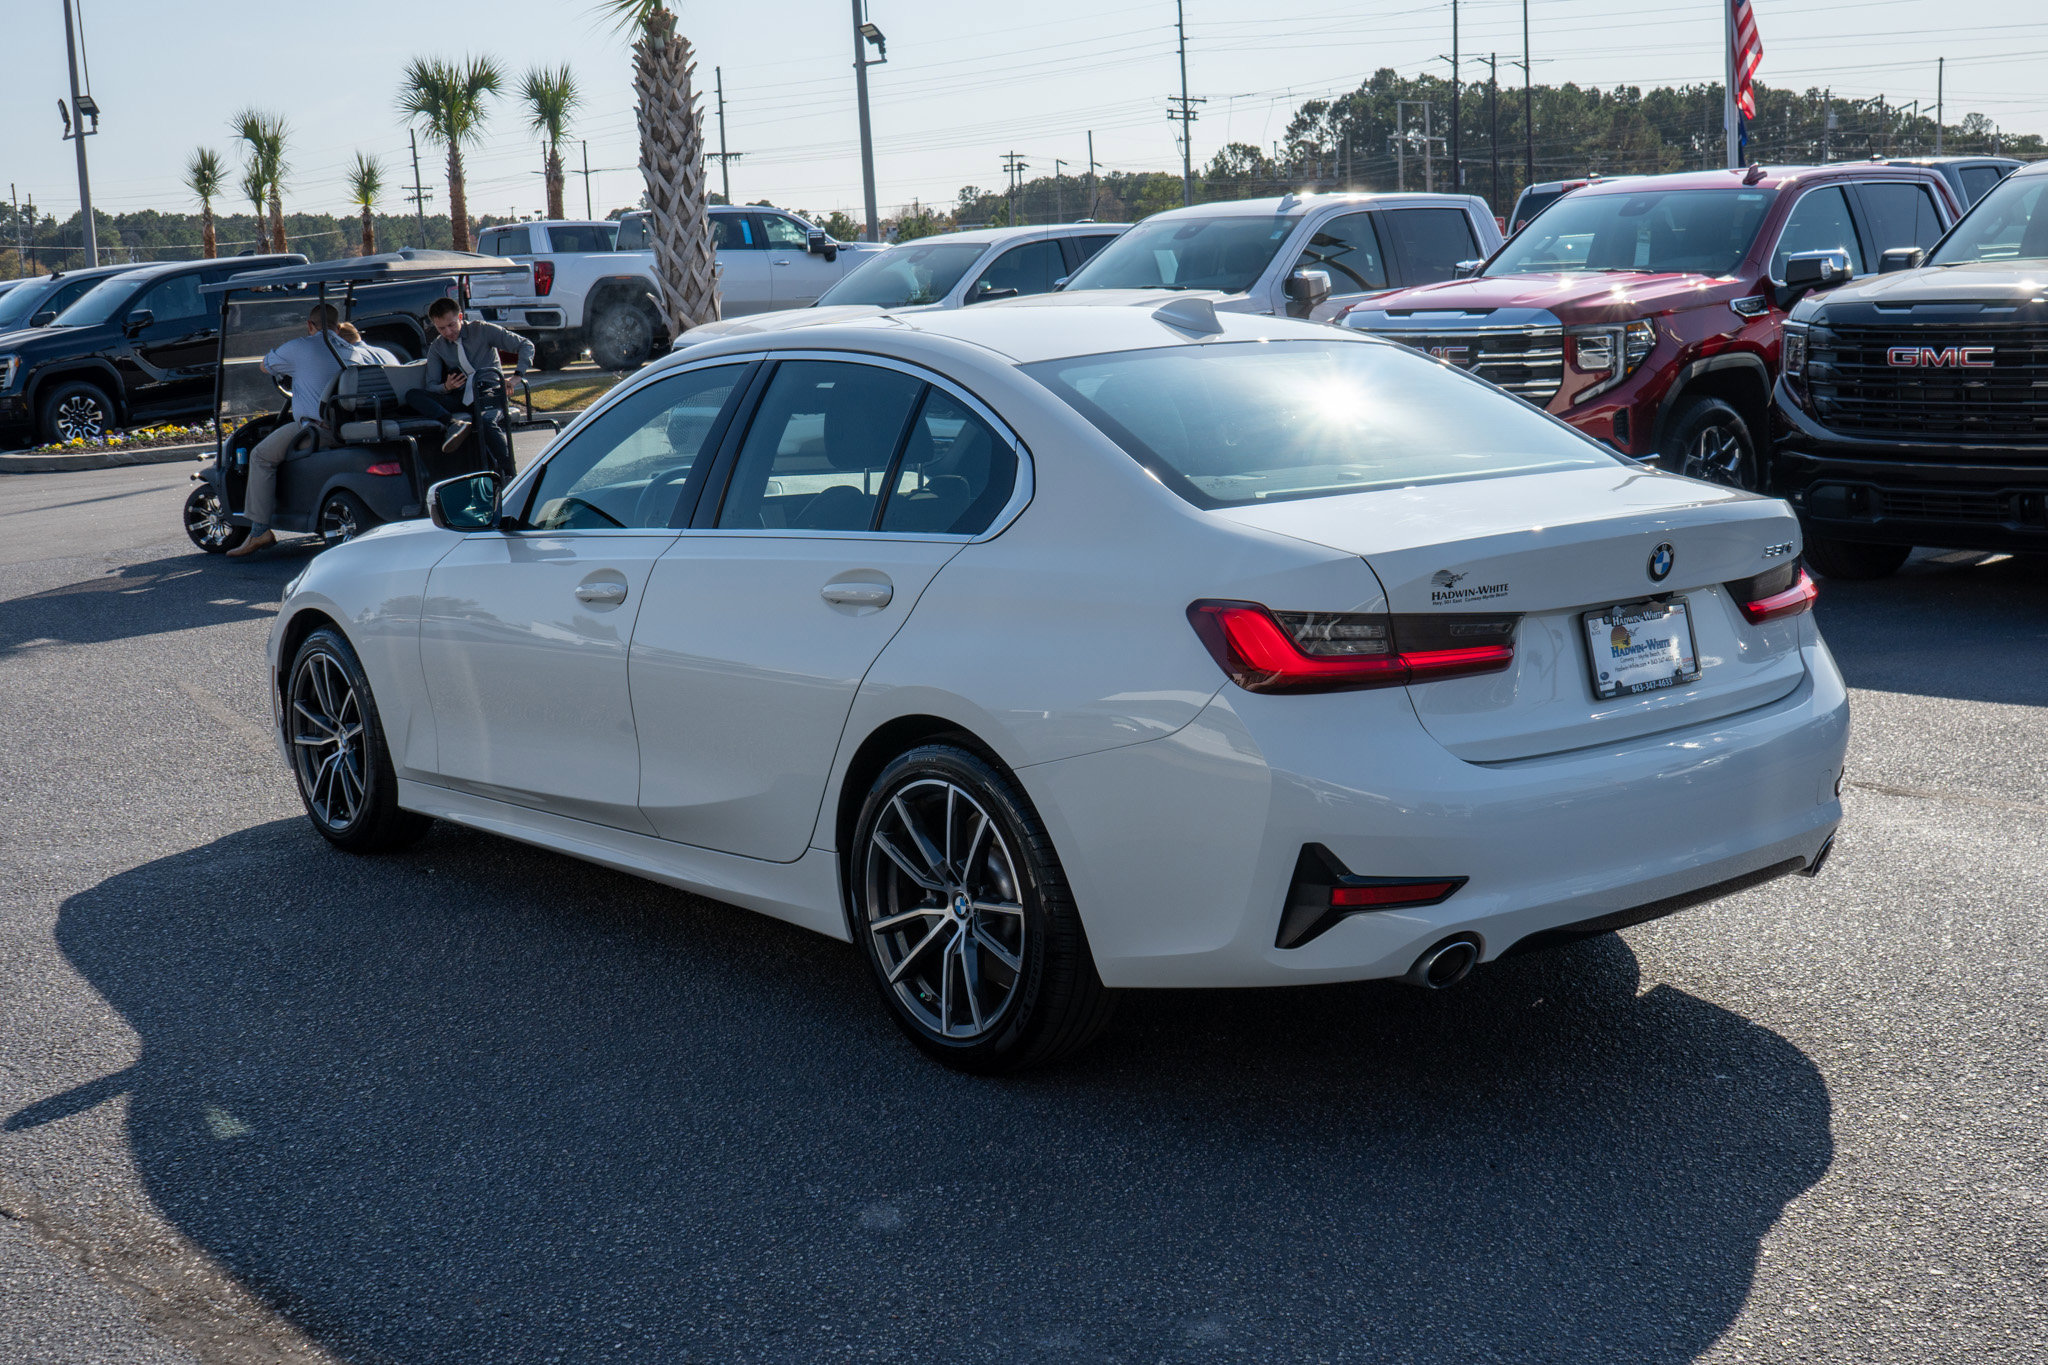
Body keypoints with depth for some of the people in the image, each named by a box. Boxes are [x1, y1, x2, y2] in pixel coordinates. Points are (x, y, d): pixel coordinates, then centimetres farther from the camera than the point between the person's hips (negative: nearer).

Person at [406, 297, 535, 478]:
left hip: (489, 390, -4)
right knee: (412, 396, -16)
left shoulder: (482, 331, 4)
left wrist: (517, 374, -11)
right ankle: (456, 421, -37)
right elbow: (430, 387, 8)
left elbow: (526, 345, 4)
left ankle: (509, 476, -35)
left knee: (486, 421, -39)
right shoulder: (437, 348, 14)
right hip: (461, 399, 4)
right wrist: (446, 387, -16)